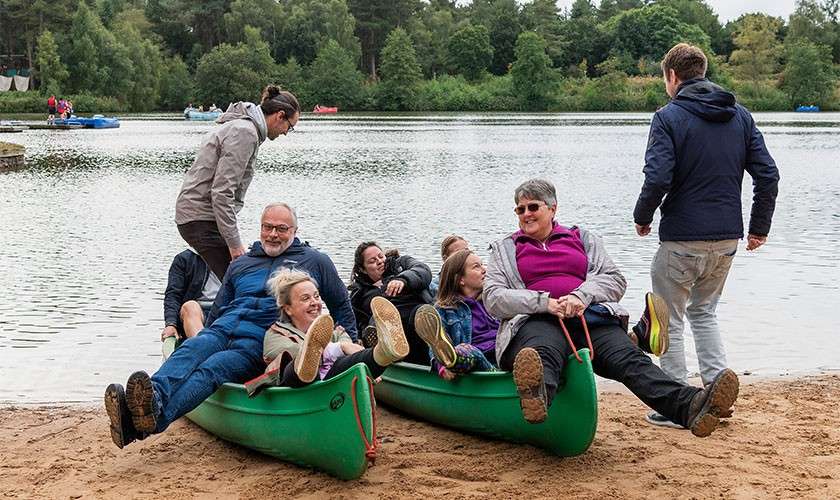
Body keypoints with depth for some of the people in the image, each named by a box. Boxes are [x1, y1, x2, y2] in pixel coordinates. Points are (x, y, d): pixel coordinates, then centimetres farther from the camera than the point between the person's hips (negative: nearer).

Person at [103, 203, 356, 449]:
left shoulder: (315, 262, 21)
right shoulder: (240, 264, 31)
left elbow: (341, 305, 27)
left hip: (263, 340, -4)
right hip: (223, 328, 5)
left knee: (211, 369, -34)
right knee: (191, 350, -32)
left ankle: (155, 416, -60)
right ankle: (154, 398, -61)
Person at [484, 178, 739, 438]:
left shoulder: (583, 239, 29)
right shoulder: (505, 249, 25)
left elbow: (615, 280, 17)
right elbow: (492, 299, 9)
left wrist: (581, 295, -6)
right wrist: (545, 302, -9)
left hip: (590, 316, 2)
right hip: (537, 320, -2)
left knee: (629, 358, -29)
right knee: (544, 355, -41)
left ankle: (691, 406, -55)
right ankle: (537, 397, -77)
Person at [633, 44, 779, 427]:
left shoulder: (669, 117, -9)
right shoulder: (741, 116, 8)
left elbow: (658, 179, -19)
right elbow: (768, 174, 4)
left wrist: (642, 218, -2)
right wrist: (759, 226, 13)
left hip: (682, 238, -6)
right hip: (727, 237, 6)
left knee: (671, 320, 7)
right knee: (703, 311, 23)